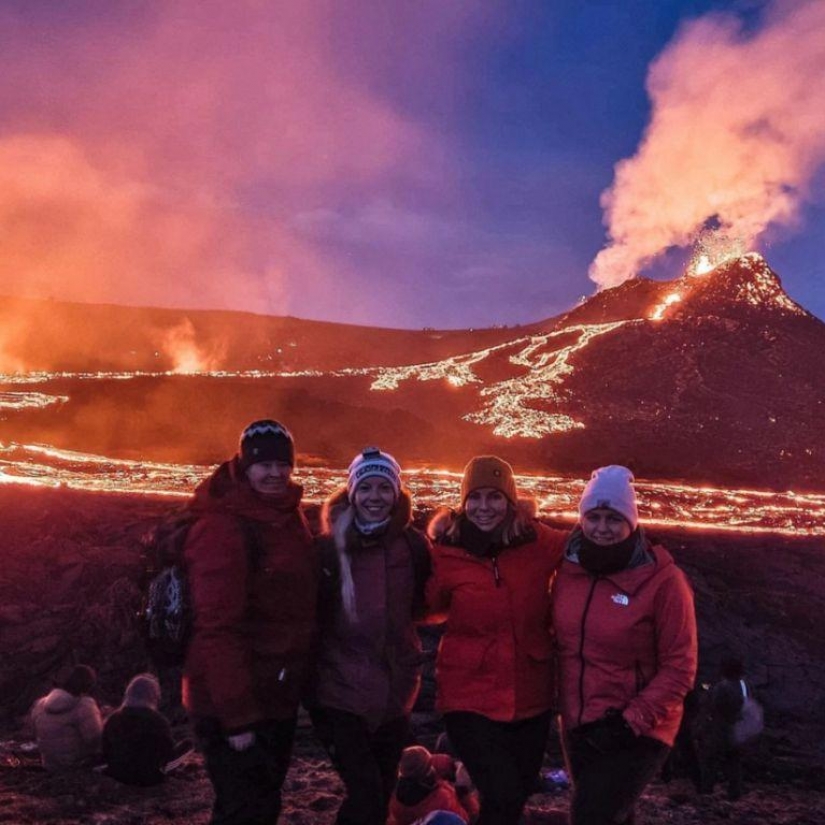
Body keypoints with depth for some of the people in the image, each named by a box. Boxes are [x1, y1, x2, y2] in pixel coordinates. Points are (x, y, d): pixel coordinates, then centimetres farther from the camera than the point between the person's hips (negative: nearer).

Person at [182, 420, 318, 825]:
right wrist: (237, 716, -25)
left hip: (277, 697, 9)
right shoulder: (222, 527, -20)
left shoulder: (287, 517, 7)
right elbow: (217, 628, -24)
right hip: (234, 706, -9)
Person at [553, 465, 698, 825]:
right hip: (578, 728, 6)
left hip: (637, 735, -5)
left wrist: (635, 719, -19)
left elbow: (679, 667, -14)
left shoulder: (662, 580, -17)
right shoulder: (569, 569, -3)